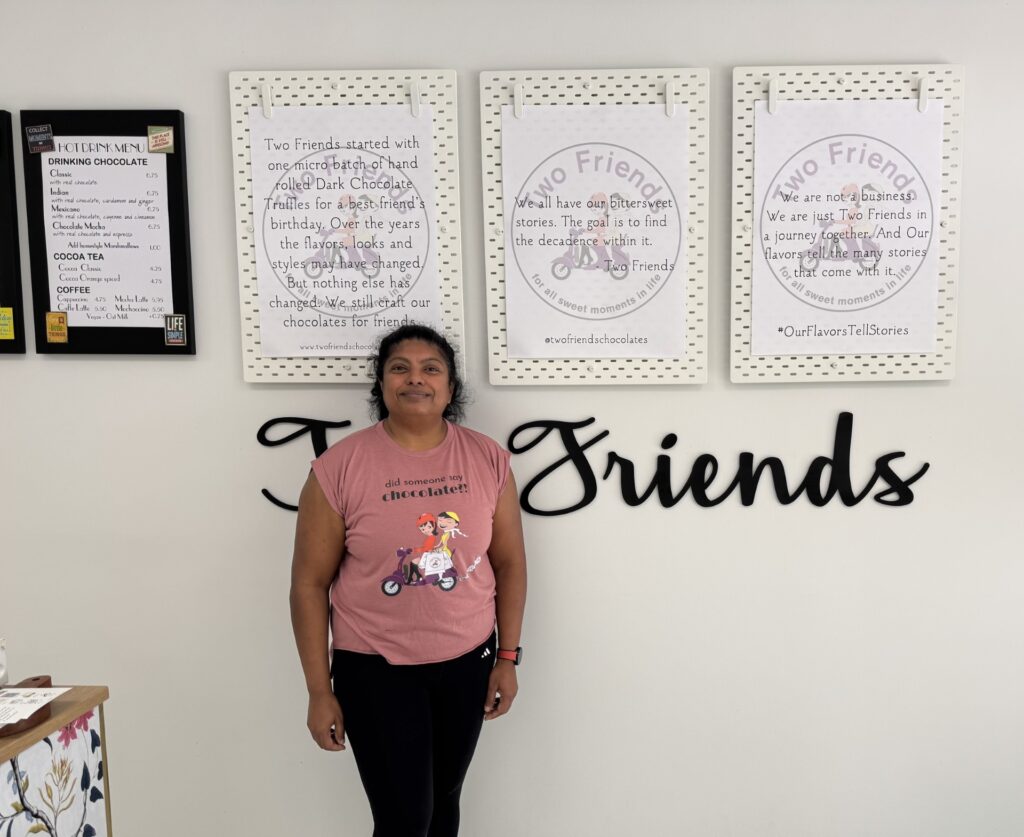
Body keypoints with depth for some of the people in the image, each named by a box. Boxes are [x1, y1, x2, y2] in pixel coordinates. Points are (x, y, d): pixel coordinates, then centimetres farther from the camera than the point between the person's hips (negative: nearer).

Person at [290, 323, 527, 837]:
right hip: (374, 669, -2)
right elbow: (310, 583, -8)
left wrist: (508, 657, 2)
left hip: (467, 663, 3)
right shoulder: (339, 467, -13)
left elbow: (510, 563, 3)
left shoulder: (487, 459, -6)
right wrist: (319, 691, -6)